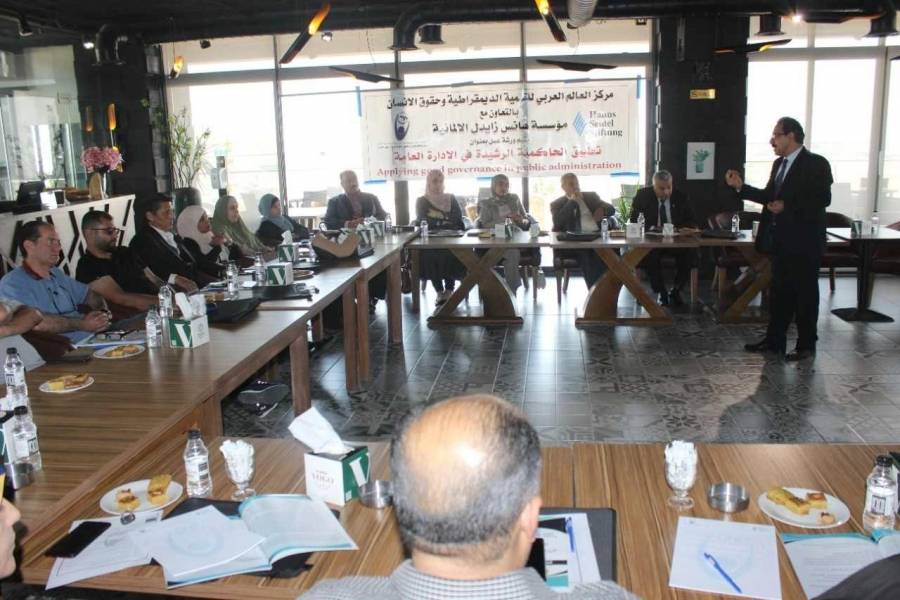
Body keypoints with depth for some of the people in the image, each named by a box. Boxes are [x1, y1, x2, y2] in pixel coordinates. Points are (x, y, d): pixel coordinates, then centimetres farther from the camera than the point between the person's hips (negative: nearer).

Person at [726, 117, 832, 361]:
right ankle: (774, 340, 22)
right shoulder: (779, 164, 12)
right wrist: (741, 187, 7)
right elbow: (769, 196, 16)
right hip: (781, 241, 8)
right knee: (780, 292, 13)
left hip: (804, 242, -8)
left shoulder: (815, 163, -11)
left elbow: (823, 199, -18)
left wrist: (787, 206, -23)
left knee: (805, 294, 2)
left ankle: (806, 345, 12)